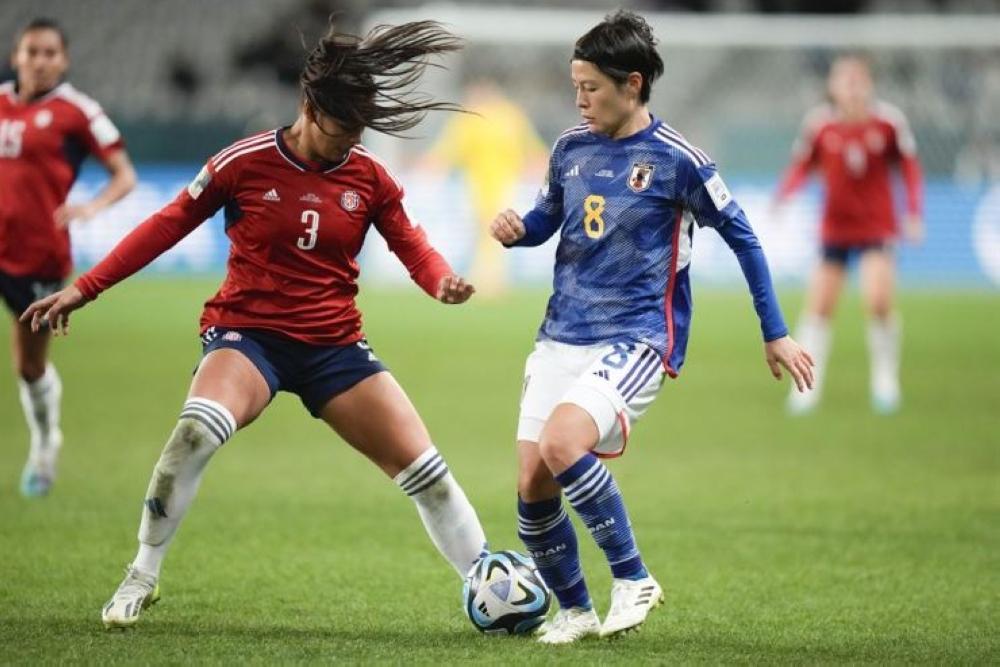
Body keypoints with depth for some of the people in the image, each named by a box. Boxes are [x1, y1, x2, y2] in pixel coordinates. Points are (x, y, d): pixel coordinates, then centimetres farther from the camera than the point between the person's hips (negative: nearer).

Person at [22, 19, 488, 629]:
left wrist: (443, 281, -17)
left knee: (424, 468, -3)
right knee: (197, 429, -33)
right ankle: (142, 578, -15)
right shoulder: (246, 163, -8)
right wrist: (85, 288, -4)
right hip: (247, 333, -3)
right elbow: (168, 225, -2)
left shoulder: (370, 178, 0)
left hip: (334, 345, 3)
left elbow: (412, 245, 8)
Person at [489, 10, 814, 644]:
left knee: (560, 444, -29)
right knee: (532, 482, -2)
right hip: (561, 336, 6)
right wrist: (517, 228, -2)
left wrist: (776, 335, 3)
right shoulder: (571, 147, 6)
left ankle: (633, 579, -13)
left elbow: (742, 237, 0)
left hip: (636, 339, -6)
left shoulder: (676, 159, -9)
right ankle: (574, 611, 19)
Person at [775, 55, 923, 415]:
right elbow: (801, 165, 4)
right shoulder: (819, 124, -7)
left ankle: (885, 380, 4)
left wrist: (914, 214, -4)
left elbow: (909, 168, 2)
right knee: (819, 306, -1)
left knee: (878, 301, -17)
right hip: (834, 228, 2)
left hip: (877, 227, -1)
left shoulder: (888, 122, -8)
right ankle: (808, 387, 12)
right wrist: (783, 195, -14)